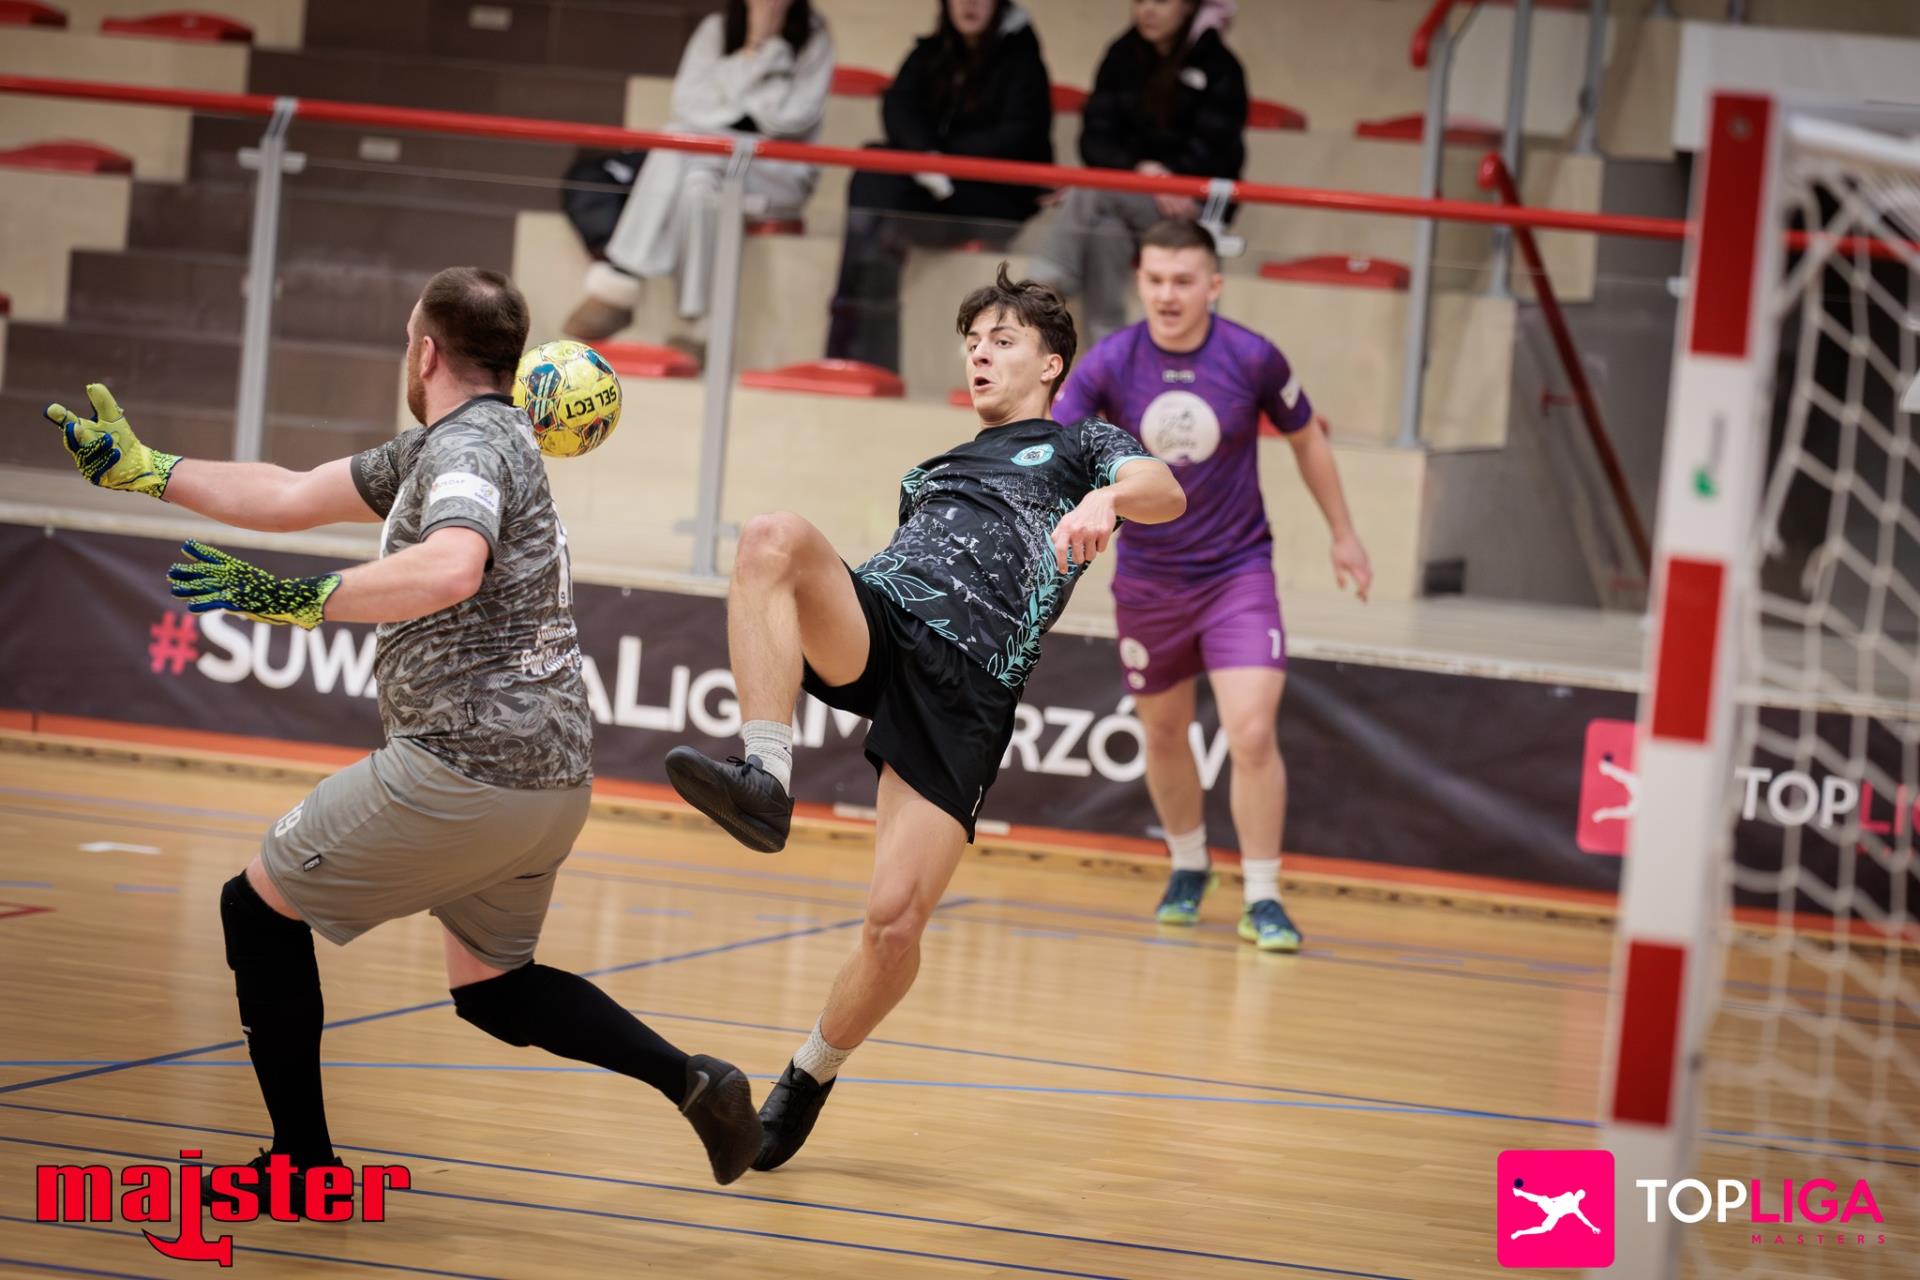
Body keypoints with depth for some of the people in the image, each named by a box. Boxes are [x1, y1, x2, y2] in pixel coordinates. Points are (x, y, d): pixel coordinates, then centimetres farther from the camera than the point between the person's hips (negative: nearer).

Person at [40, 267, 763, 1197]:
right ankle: (688, 1078, 4)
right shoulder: (435, 448, 19)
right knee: (490, 988, 23)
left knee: (259, 908, 5)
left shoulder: (467, 444, -12)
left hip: (467, 766, -10)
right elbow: (290, 497, 23)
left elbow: (449, 569, -34)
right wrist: (140, 470, 24)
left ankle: (302, 1165, 7)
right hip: (553, 776, 10)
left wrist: (299, 600, -32)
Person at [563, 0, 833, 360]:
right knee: (696, 185, -35)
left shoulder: (813, 40, 3)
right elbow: (688, 101, -3)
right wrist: (752, 49, -9)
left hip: (779, 178, -2)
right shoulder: (715, 29, 10)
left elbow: (793, 116, -9)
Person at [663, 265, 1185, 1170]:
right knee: (774, 535, -31)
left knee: (895, 922, -14)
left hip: (964, 687, -4)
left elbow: (1164, 491, -3)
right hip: (874, 622, 4)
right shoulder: (934, 471, 36)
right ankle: (764, 780, -40)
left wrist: (1106, 499, -26)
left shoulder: (1081, 445, 19)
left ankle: (814, 1072, 14)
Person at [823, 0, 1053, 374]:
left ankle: (849, 341, -35)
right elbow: (898, 105, 0)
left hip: (999, 200, -4)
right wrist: (923, 155, -20)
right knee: (871, 180, -27)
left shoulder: (1021, 60, 5)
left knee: (880, 191, -28)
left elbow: (1017, 136, -8)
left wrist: (944, 161, -17)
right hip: (931, 189, 4)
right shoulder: (930, 54, 17)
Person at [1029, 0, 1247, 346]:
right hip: (1124, 191, 3)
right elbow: (1095, 139, 1)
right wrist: (1138, 167, -20)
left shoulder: (1219, 67, -4)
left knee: (1090, 195, -32)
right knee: (1107, 230, -34)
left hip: (1191, 201, -3)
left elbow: (1209, 157, -9)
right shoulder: (1123, 55, 8)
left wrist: (1156, 175, -23)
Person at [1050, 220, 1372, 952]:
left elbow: (1306, 436, 5)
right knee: (1164, 735, 15)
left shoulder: (1253, 359, -13)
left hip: (1237, 572, -2)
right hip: (1147, 582, 2)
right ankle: (1188, 866, 40)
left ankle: (1263, 900, -2)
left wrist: (1343, 534, 10)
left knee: (1252, 735, -15)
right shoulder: (1109, 365, -13)